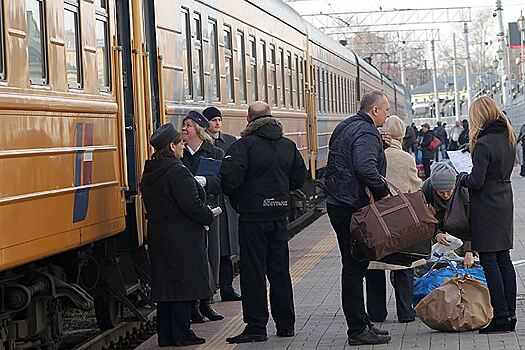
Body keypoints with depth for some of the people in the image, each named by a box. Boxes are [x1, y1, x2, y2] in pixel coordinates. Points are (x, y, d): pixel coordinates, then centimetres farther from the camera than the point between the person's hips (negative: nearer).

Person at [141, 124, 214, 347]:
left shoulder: (149, 173, 10)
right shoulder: (178, 171, -17)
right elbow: (191, 204, -21)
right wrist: (209, 217, -5)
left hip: (157, 234, 8)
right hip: (182, 237, -8)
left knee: (164, 283, 12)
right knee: (183, 284, -1)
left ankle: (165, 335, 16)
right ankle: (181, 334, 2)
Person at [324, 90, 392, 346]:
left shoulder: (345, 127, 18)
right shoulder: (367, 132, -15)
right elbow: (365, 167, -29)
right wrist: (382, 190, -18)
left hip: (338, 204, 10)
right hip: (353, 207, -10)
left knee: (354, 266, 15)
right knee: (355, 267, -7)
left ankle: (360, 324, 22)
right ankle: (358, 330, -4)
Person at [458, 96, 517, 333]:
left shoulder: (483, 144, -18)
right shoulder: (508, 138, 8)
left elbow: (476, 181, -20)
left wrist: (461, 177, 0)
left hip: (486, 205, -8)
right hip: (505, 200, 8)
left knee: (488, 260, -4)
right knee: (504, 259, 11)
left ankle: (500, 316, -4)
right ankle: (510, 313, 13)